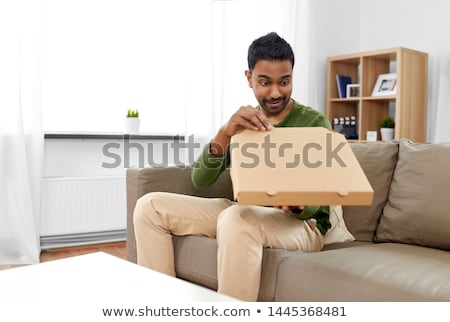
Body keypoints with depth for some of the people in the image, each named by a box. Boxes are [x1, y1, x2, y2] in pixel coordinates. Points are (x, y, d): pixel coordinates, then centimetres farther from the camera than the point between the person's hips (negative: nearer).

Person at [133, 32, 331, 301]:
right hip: (248, 216, 5)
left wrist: (297, 205, -34)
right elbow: (200, 181, -5)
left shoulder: (315, 123, -5)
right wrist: (225, 133, -23)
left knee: (236, 217, -39)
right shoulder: (243, 123, 7)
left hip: (302, 224, -5)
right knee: (150, 206, -7)